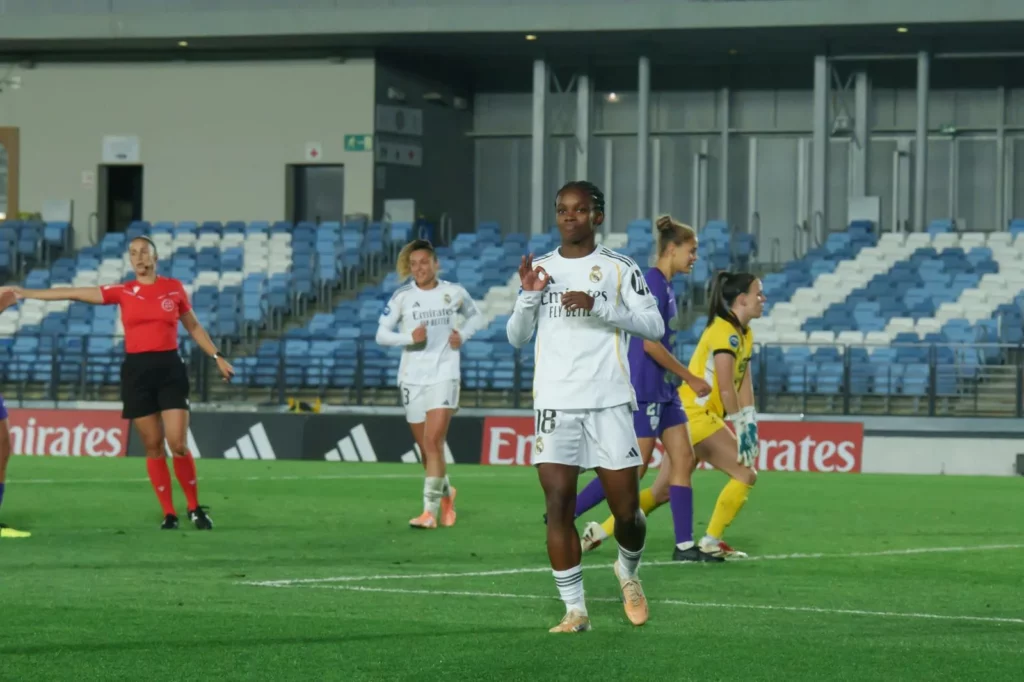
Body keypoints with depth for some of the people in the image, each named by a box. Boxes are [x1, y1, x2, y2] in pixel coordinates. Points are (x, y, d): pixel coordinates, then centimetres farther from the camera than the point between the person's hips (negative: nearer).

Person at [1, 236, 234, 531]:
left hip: (169, 368, -1)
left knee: (178, 444, -8)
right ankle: (169, 514, 10)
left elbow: (193, 327, 17)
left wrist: (216, 357, 12)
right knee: (153, 446, 2)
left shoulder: (174, 288, 4)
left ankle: (195, 509, 8)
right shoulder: (122, 292, 3)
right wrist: (27, 293, 0)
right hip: (136, 371, 1)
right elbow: (75, 294, 2)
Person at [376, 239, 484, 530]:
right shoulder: (402, 296, -1)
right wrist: (409, 337, -18)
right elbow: (381, 334, -1)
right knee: (425, 448, 9)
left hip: (444, 376, -2)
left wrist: (463, 335, -1)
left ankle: (430, 511, -15)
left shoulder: (453, 293, 1)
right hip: (412, 379, 2)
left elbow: (475, 316, 19)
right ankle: (446, 493, 36)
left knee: (433, 442, -15)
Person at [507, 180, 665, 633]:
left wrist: (598, 306, -17)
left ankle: (628, 571, 31)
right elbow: (517, 338, 13)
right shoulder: (541, 269, 13)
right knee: (558, 506, -8)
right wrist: (528, 295, -5)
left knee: (626, 511, -1)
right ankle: (575, 610, -2)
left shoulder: (618, 268, 3)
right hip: (555, 403, 2)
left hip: (609, 402, -2)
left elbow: (654, 326, -6)